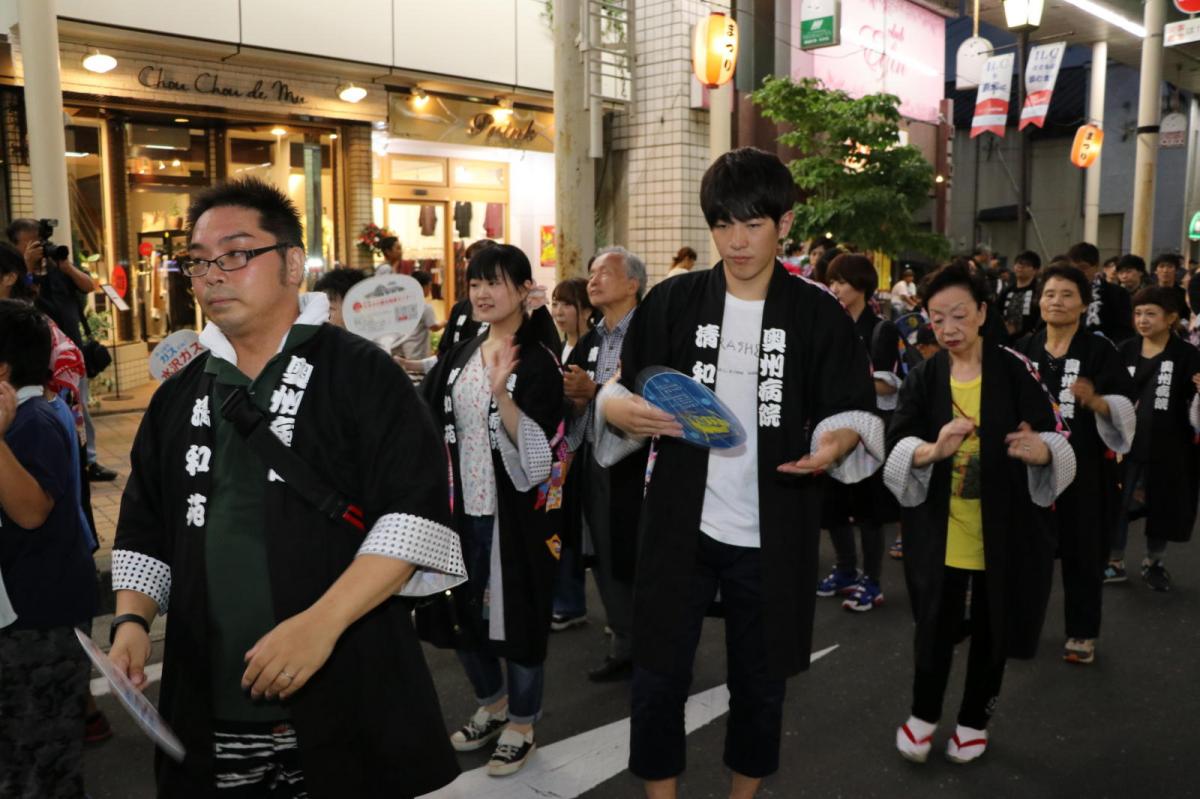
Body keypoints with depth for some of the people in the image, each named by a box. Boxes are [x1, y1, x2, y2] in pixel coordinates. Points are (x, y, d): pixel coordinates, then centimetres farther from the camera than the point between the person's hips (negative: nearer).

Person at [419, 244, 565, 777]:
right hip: (463, 505, 7)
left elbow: (536, 448, -21)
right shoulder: (459, 356, 8)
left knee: (516, 610, 6)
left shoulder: (537, 362, -12)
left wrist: (501, 392, -32)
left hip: (514, 511, -6)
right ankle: (492, 703, 40)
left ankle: (521, 725, 26)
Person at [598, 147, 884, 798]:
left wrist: (836, 442, -21)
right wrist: (625, 410, -20)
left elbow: (852, 409, 2)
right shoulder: (672, 301, -1)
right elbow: (618, 393, 3)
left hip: (772, 533, 0)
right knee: (658, 676, 6)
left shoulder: (818, 314, -2)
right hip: (680, 523, 0)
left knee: (760, 681, 16)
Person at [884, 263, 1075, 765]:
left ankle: (975, 720, 35)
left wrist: (1041, 450, -34)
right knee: (935, 626, 7)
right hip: (939, 530, 1)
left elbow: (1057, 441, -11)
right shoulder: (922, 379, -3)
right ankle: (923, 714, 32)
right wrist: (932, 451, -33)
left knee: (991, 628, 13)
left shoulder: (1015, 372, -7)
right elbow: (896, 448, -12)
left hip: (1001, 530, 0)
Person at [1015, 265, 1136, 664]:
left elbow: (1124, 410, -11)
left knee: (1081, 550, 6)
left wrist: (1095, 401, -29)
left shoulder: (1100, 351, -3)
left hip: (1084, 470, -2)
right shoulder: (1023, 349, 5)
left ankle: (1082, 633, 21)